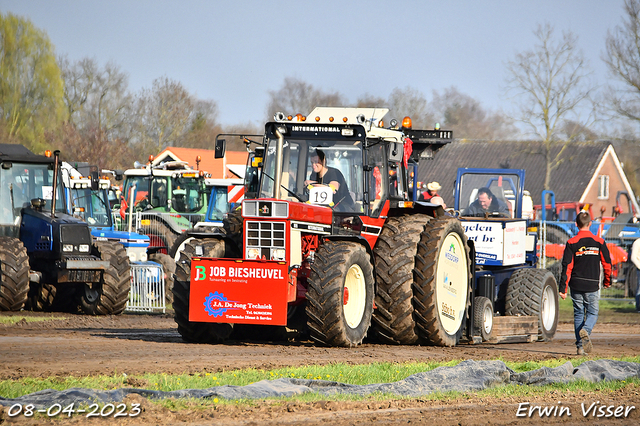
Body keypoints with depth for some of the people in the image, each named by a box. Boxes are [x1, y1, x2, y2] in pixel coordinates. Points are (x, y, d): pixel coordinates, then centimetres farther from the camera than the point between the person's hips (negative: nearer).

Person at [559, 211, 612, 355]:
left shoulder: (572, 243, -4)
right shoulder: (599, 242, 0)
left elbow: (567, 267, -7)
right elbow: (607, 263, 5)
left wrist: (562, 288, -5)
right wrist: (607, 281, 22)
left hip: (576, 285, 0)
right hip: (592, 286, 0)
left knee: (578, 314, 10)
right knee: (592, 313, 11)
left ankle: (580, 346, 5)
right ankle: (585, 331, -21)